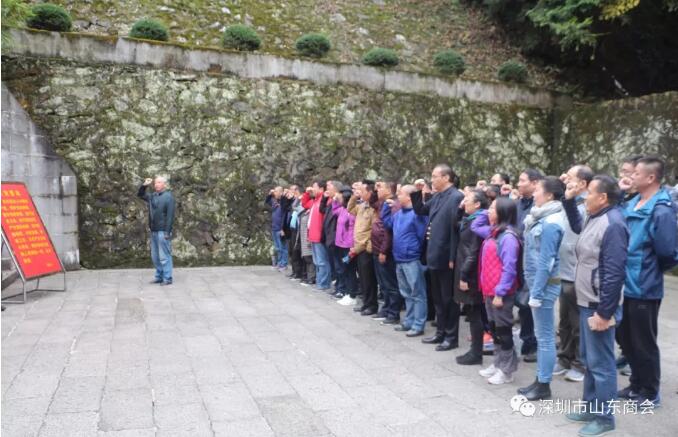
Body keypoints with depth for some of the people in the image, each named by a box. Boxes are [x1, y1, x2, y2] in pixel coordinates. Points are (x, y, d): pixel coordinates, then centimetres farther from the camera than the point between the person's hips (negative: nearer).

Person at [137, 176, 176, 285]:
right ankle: (159, 276, 24)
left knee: (164, 256, -4)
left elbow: (170, 215, -16)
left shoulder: (168, 197, -10)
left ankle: (167, 278, 2)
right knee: (155, 256, 14)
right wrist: (144, 185, 7)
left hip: (163, 231, -8)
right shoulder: (153, 196, 12)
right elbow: (140, 195, 26)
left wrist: (167, 232, -20)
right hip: (154, 231, 8)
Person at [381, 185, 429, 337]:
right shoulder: (399, 213, 10)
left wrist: (415, 249, -9)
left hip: (412, 260, -9)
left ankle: (418, 326, 6)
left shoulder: (418, 213, -16)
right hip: (400, 259, 9)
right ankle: (409, 322, 28)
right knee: (407, 293, 17)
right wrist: (386, 205, 13)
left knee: (417, 294, 0)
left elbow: (422, 235, -16)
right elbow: (387, 222, 22)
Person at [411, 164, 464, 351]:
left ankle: (451, 337, 14)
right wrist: (416, 193, 7)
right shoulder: (437, 196, 11)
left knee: (449, 299, 3)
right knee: (438, 298, 17)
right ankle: (441, 332, 29)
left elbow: (456, 227, -19)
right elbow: (420, 210, 24)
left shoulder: (456, 197, -16)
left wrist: (453, 257, -20)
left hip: (446, 257, -9)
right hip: (435, 255, 9)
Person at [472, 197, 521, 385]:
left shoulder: (508, 237, -19)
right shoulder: (492, 232, 8)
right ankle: (498, 364, 28)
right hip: (489, 290, 9)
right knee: (494, 329, 16)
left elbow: (509, 269, -21)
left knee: (503, 330, 2)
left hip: (501, 293, -9)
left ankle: (507, 370, 13)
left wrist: (500, 293, -21)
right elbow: (475, 226, 28)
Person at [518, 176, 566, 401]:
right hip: (538, 282, 10)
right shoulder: (542, 218, 11)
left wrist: (536, 293, -19)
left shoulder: (550, 224, -19)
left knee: (545, 337, 1)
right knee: (541, 335, 16)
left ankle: (544, 385, 11)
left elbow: (545, 262, -21)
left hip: (544, 285, -10)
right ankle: (540, 380, 27)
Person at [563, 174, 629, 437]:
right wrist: (569, 199, 20)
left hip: (599, 306, -10)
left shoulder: (612, 225, -21)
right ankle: (591, 408, 30)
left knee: (600, 362, 1)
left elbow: (614, 273, -24)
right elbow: (577, 226, 34)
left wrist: (604, 312, -23)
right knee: (588, 359, 18)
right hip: (587, 303, 10)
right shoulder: (594, 219, 9)